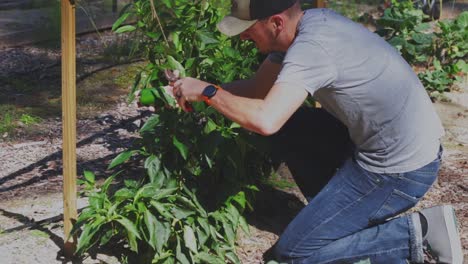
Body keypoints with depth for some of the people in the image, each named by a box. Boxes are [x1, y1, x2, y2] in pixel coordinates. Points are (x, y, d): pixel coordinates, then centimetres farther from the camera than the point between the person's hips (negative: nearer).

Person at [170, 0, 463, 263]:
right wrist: (200, 89, 1)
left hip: (401, 171, -9)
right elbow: (258, 88, 11)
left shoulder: (310, 47, -26)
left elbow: (265, 120, -38)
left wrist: (208, 92, -23)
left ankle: (415, 233, -2)